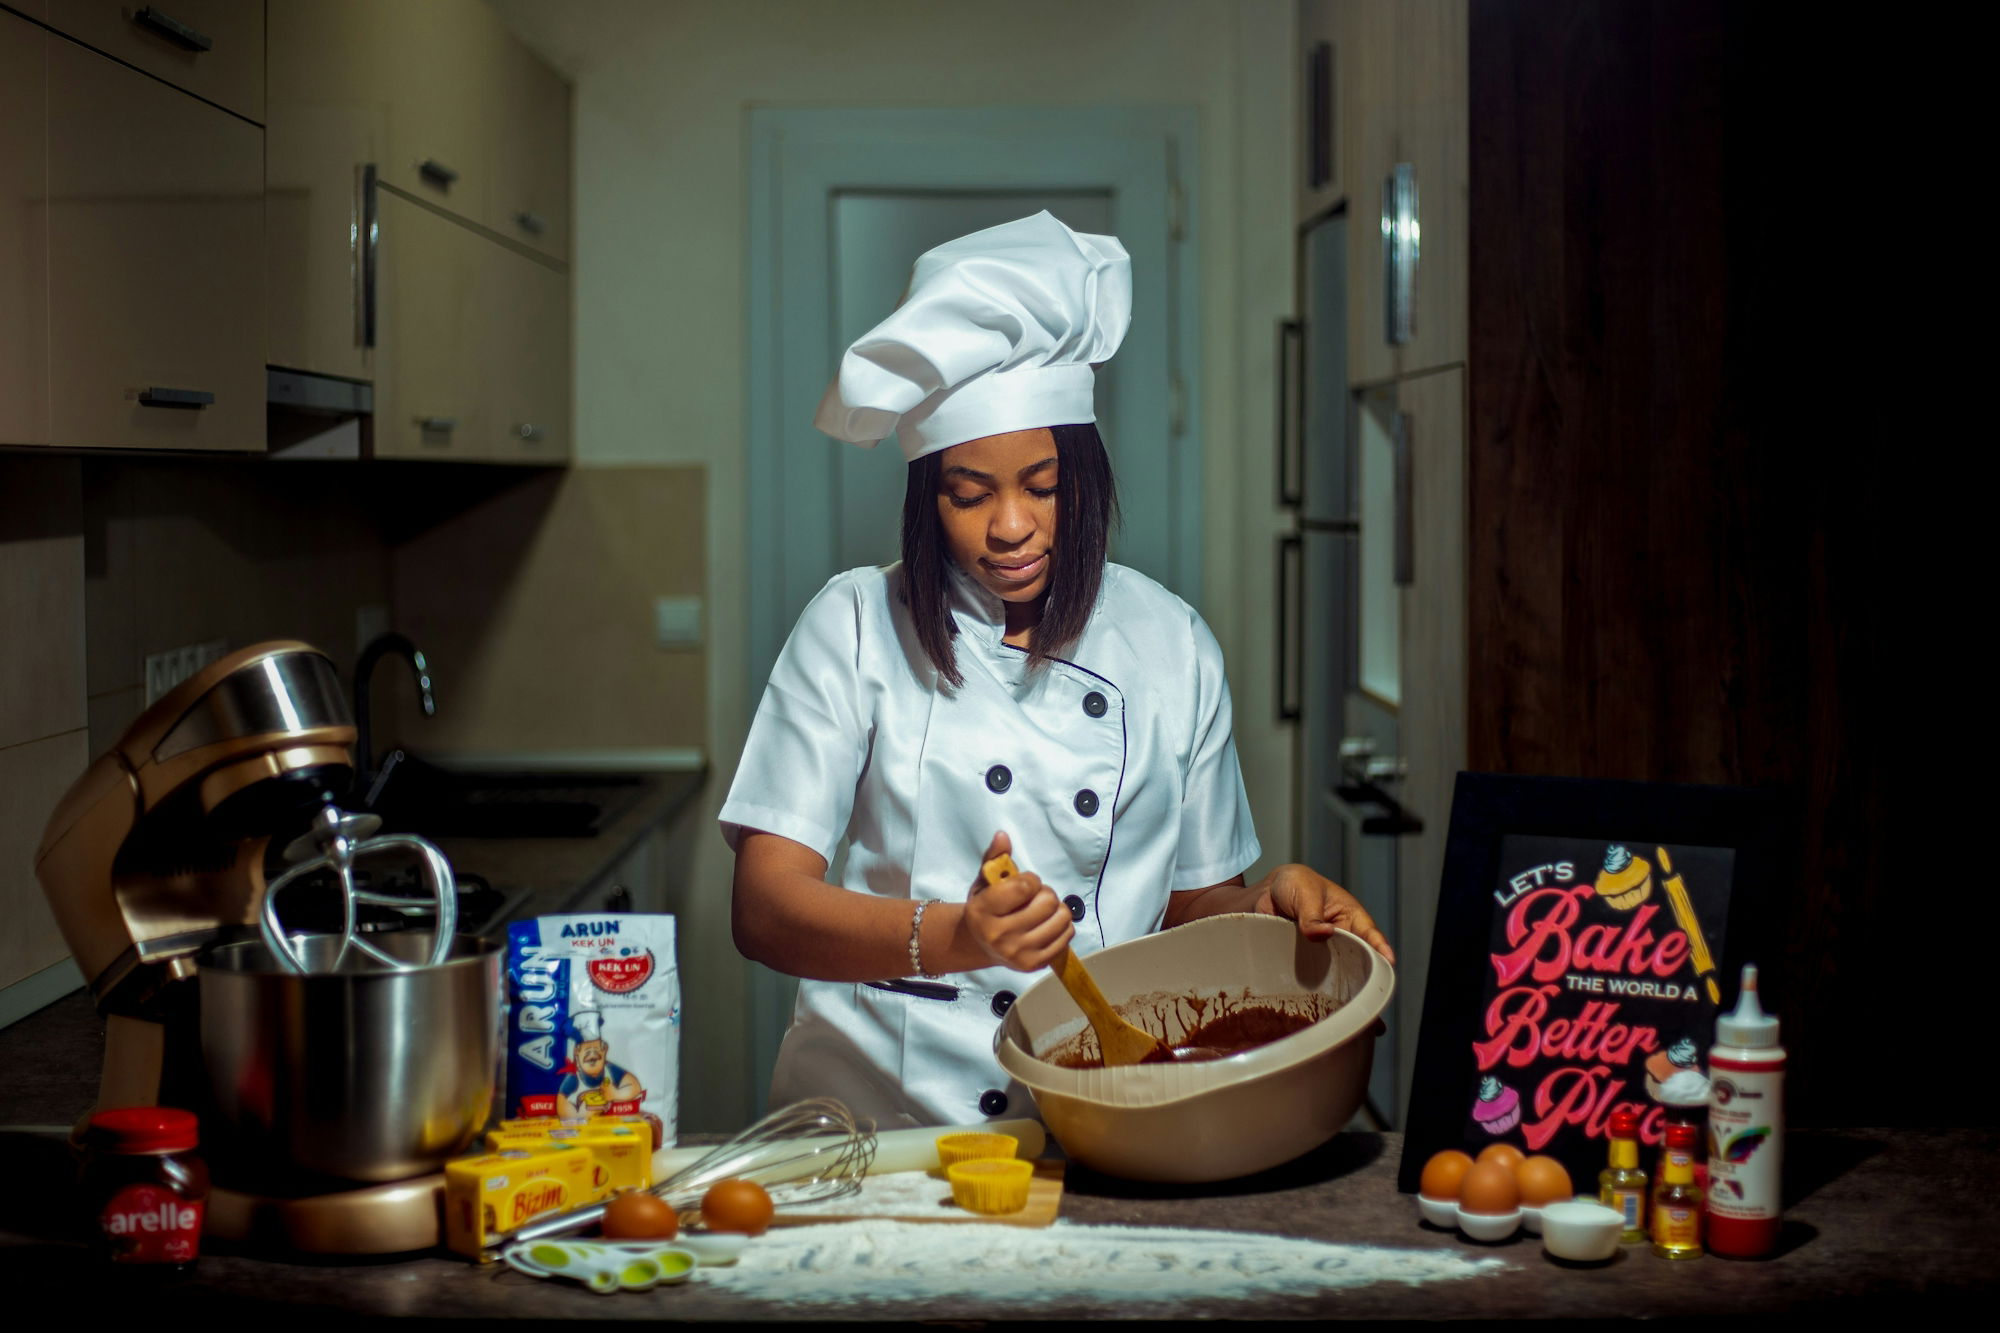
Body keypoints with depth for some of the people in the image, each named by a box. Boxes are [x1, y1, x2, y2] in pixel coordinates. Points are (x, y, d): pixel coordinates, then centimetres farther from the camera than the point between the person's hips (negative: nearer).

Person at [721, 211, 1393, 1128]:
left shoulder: (1169, 642, 11)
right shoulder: (857, 626, 3)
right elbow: (765, 906, -5)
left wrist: (1267, 906, -2)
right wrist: (946, 938, -21)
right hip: (874, 1112, -2)